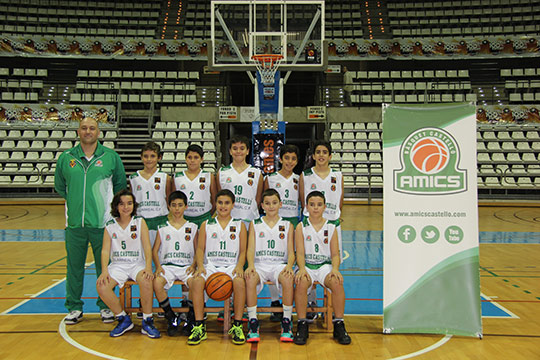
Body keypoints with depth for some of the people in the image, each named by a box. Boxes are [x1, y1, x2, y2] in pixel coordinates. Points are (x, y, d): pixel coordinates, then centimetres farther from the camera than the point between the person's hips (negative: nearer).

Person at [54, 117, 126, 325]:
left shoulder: (111, 157, 1)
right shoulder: (66, 158, 6)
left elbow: (120, 184, 11)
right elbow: (60, 186, 18)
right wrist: (75, 201, 13)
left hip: (103, 222, -2)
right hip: (74, 222, 2)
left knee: (104, 267, 6)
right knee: (74, 267, 10)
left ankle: (106, 307, 20)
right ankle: (74, 308, 24)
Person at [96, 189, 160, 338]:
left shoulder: (140, 222, 3)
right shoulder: (110, 226, 7)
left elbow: (147, 247, -4)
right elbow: (105, 250, 1)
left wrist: (148, 267, -20)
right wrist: (104, 271, -16)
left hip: (137, 263, -2)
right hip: (118, 265, 2)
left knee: (146, 281, -33)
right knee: (101, 286, -25)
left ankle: (147, 321, -13)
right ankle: (123, 319, -3)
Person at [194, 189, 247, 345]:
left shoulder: (239, 225, 13)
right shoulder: (206, 225, 15)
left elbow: (243, 251, 8)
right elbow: (200, 248, 9)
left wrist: (239, 266, -12)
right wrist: (200, 266, -9)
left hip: (231, 266, -1)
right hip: (210, 265, 1)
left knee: (239, 282, -35)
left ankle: (237, 326, -22)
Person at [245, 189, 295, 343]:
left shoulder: (287, 225, 13)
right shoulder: (255, 224, 13)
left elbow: (291, 252, 7)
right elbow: (250, 249, 4)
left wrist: (289, 265, -16)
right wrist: (251, 265, -17)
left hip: (279, 264, 0)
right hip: (259, 264, 0)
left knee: (288, 278, -34)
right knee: (250, 278, -34)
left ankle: (286, 322, -20)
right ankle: (253, 323, -23)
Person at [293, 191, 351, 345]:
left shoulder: (331, 227, 9)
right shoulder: (301, 227, 6)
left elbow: (335, 254, 6)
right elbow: (300, 253, -1)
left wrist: (335, 269, -14)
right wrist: (302, 269, -20)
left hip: (325, 265, 1)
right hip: (307, 265, -1)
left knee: (337, 283, -30)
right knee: (301, 282, -34)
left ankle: (339, 324, -15)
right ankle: (302, 325, -20)